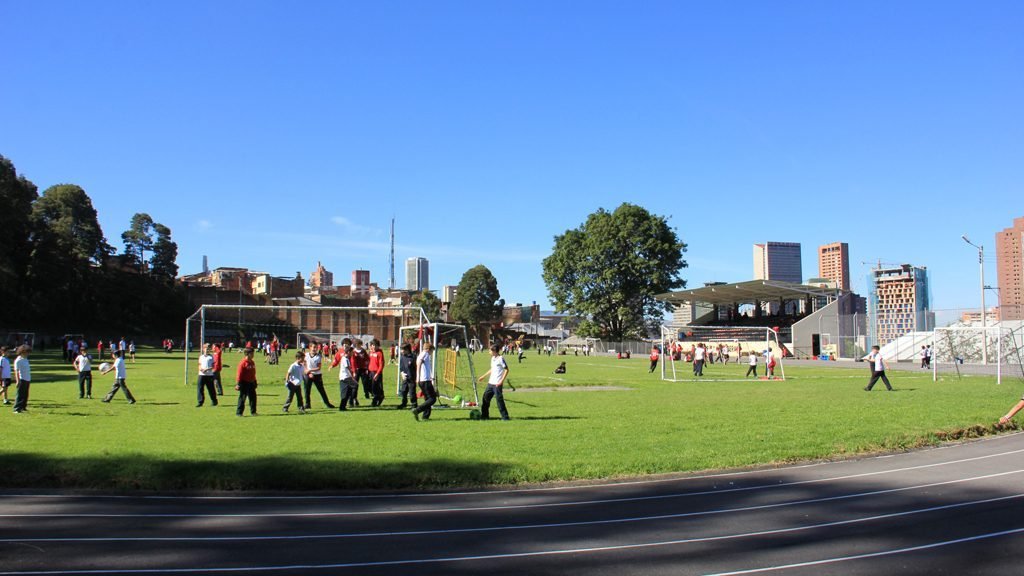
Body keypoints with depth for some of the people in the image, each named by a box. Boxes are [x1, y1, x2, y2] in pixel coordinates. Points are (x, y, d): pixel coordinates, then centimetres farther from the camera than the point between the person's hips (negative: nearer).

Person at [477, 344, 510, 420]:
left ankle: (505, 416, 0)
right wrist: (483, 376, 29)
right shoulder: (493, 358, 14)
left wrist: (502, 381, -19)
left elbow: (506, 370, -13)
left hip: (497, 384, -9)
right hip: (491, 383, 9)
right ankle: (484, 415, 23)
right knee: (486, 397, 12)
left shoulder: (500, 358, -11)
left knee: (499, 400, -8)